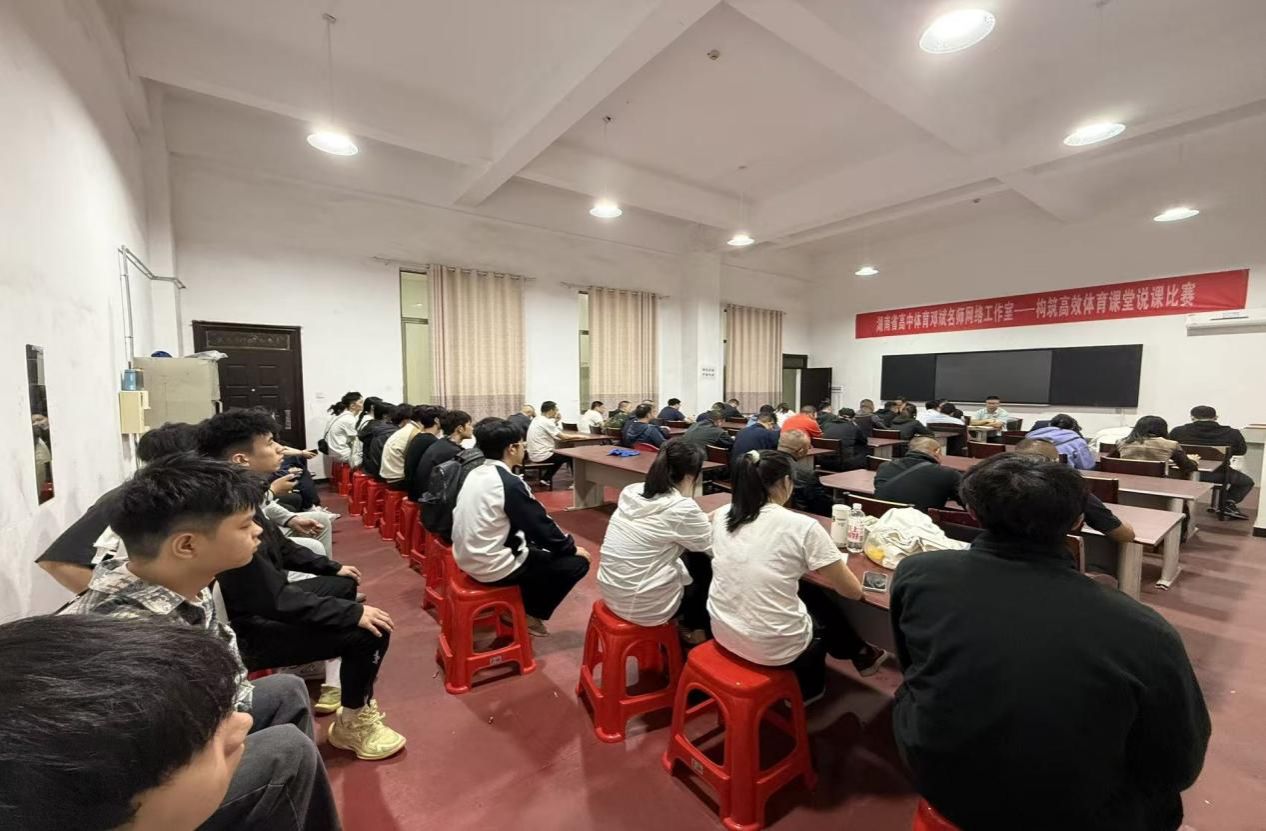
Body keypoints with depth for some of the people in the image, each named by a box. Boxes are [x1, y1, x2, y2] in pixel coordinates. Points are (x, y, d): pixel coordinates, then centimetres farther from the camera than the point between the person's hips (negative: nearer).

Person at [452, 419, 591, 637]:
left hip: (469, 558, 9)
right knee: (578, 562, -2)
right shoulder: (510, 483, -24)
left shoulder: (475, 473, 2)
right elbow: (542, 527, -17)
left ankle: (525, 603, 27)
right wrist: (573, 548, 1)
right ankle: (532, 614, 14)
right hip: (492, 567, -9)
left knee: (536, 541, 26)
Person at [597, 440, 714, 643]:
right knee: (707, 566, 16)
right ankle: (694, 628, 36)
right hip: (642, 606, -6)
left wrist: (702, 519, 13)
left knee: (693, 557, 20)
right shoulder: (681, 508, -21)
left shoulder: (631, 491, -1)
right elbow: (714, 545, -5)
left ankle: (690, 623, 34)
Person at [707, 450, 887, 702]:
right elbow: (853, 591, -5)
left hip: (723, 632, 5)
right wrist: (821, 566, 13)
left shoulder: (721, 515, -3)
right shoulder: (803, 526, -17)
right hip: (773, 647, -4)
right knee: (823, 603, 27)